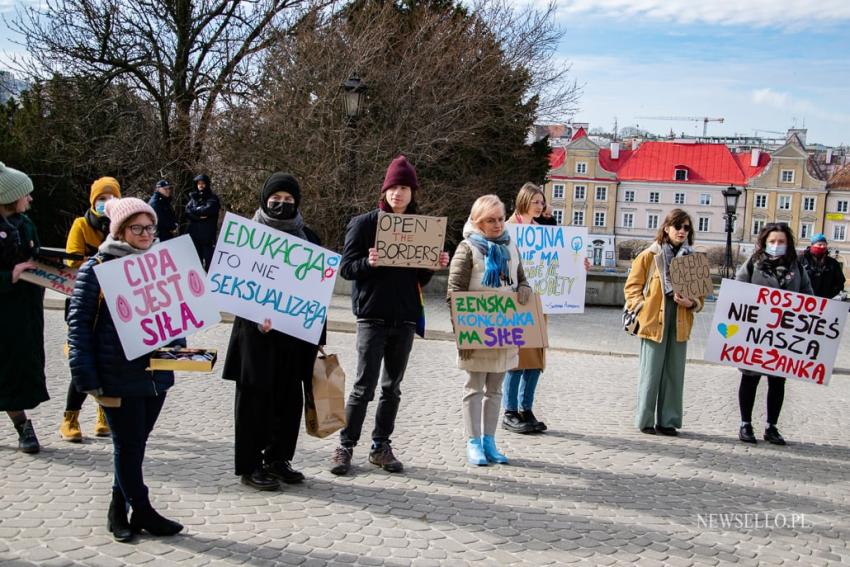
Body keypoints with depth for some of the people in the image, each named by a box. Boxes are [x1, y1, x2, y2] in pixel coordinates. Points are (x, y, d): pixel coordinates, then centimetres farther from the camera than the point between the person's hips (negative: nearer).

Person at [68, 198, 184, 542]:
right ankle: (143, 513, 17)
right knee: (128, 445, 4)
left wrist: (177, 347, 1)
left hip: (156, 374, 5)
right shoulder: (96, 269, -6)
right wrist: (88, 380, -12)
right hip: (118, 378, -5)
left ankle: (120, 510, 27)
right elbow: (79, 324, -7)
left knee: (134, 444, 13)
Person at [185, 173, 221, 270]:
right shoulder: (193, 197, 16)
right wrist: (200, 215, -12)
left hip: (208, 235, -4)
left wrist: (196, 210, 1)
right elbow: (188, 211, 0)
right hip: (194, 234, 4)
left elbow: (208, 210, -12)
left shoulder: (213, 198, 5)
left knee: (208, 261, -7)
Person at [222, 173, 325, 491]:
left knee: (289, 399, 9)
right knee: (256, 398, 2)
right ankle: (250, 466, 11)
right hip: (257, 330, -4)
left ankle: (278, 458, 23)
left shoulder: (307, 238, 11)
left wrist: (318, 334, 9)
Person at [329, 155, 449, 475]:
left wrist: (435, 265, -5)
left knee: (392, 387, 10)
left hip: (405, 317, 4)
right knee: (365, 386, -6)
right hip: (372, 315, -4)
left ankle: (381, 447, 20)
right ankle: (345, 447, 6)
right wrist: (368, 262, -22)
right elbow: (345, 267, -3)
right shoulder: (364, 224, -2)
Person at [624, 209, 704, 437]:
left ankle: (668, 420, 17)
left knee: (674, 373, 8)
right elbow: (633, 286, 2)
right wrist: (641, 310, -10)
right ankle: (645, 420, 9)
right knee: (651, 372, -1)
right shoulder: (649, 256, 0)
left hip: (680, 324, 4)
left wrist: (692, 303, -8)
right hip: (653, 321, -4)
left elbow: (700, 293, 13)